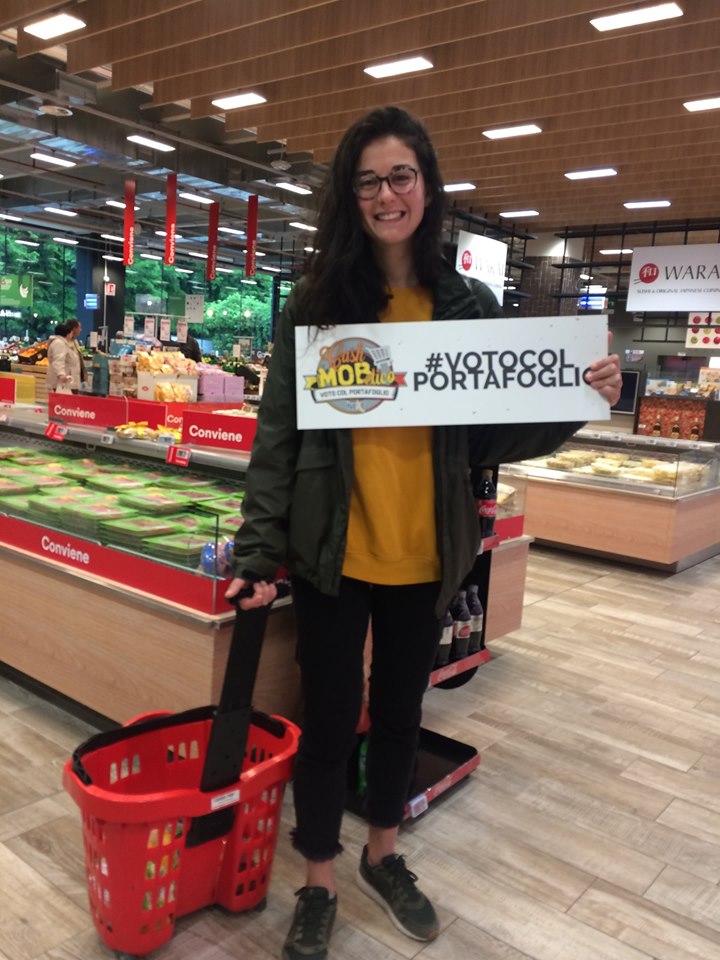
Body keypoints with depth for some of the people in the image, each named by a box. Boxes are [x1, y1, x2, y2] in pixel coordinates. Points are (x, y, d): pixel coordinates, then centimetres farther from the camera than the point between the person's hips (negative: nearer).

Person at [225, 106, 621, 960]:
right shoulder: (315, 301, -5)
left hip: (423, 559, 2)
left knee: (400, 708, 19)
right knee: (329, 719, 10)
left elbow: (493, 438, 3)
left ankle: (383, 856, 45)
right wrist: (259, 551, -9)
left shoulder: (470, 306, 0)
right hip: (333, 555, -2)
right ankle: (317, 886, 35)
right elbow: (278, 435, -5)